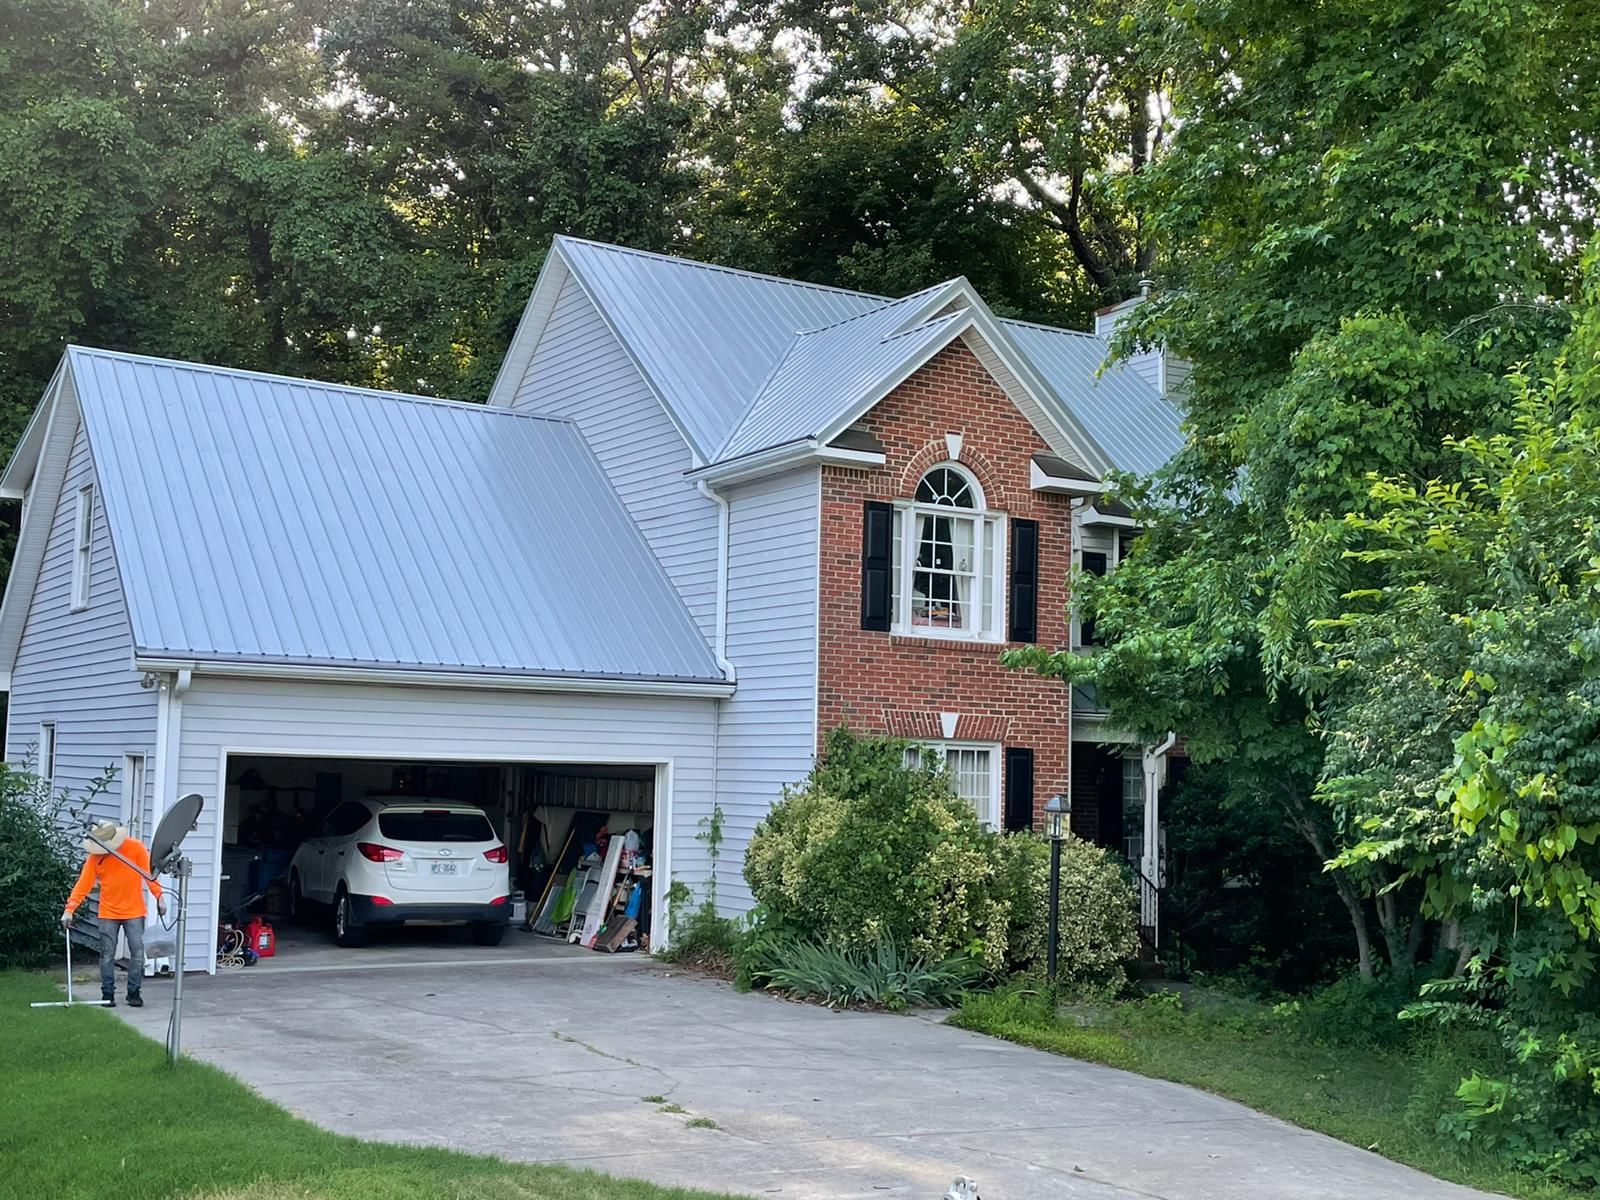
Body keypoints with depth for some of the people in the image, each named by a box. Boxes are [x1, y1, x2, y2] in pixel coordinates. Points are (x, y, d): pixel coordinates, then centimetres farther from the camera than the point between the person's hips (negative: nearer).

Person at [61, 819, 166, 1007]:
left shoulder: (136, 848, -9)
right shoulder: (95, 857, -7)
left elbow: (149, 873, -5)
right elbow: (83, 884, -9)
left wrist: (159, 897, -9)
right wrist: (69, 909, -17)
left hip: (134, 911, -1)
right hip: (108, 913, 1)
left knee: (137, 952, -1)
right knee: (107, 955, 3)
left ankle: (134, 992, 9)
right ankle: (108, 993, 12)